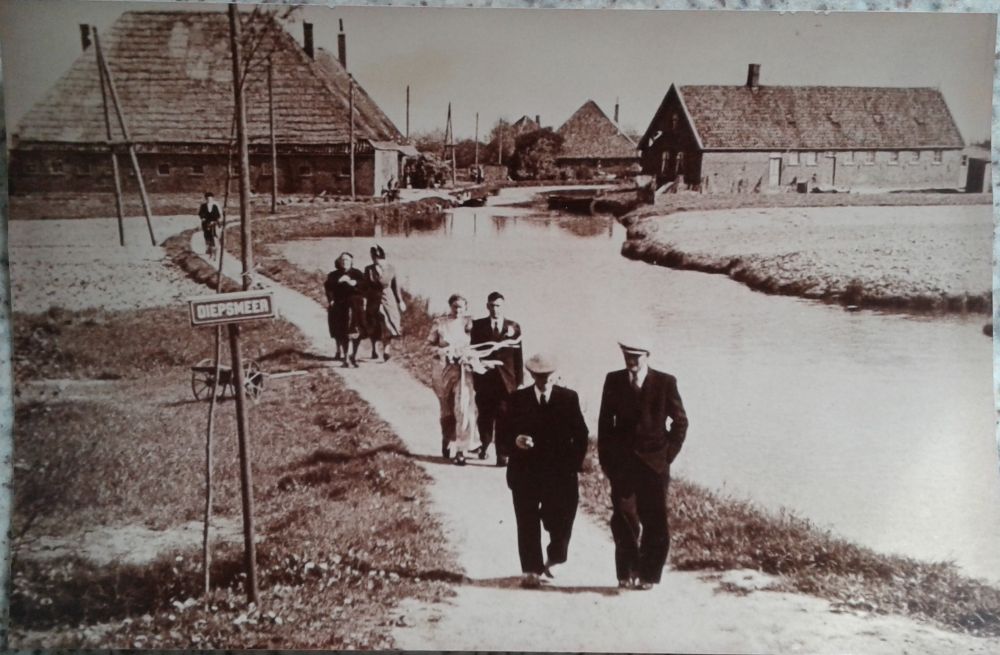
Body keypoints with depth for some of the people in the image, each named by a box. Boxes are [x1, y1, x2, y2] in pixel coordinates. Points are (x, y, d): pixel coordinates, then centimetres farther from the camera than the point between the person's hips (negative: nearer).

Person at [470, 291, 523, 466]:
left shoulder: (513, 327, 6)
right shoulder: (478, 325, 6)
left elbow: (518, 355, 4)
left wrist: (520, 381, 1)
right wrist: (481, 362, -14)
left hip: (506, 380, -1)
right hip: (484, 378, 1)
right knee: (485, 416, 10)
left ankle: (502, 455, 1)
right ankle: (484, 445, 34)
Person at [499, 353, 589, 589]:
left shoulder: (569, 398, 2)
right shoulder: (517, 399, 2)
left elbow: (581, 435, 6)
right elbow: (504, 432, 3)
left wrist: (574, 464, -2)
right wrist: (515, 440, -19)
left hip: (560, 473, 0)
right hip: (525, 473, 0)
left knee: (560, 523, 1)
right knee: (528, 525, 2)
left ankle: (552, 557, 30)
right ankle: (531, 571, 13)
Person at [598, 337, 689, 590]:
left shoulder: (665, 382, -2)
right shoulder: (613, 381, 4)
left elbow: (680, 421, 4)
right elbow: (605, 421, 9)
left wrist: (668, 454, -1)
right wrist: (606, 459, 4)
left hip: (654, 462, -2)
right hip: (621, 462, 2)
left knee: (654, 522, 0)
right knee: (623, 519, 2)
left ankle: (649, 575, 10)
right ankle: (626, 574, 13)